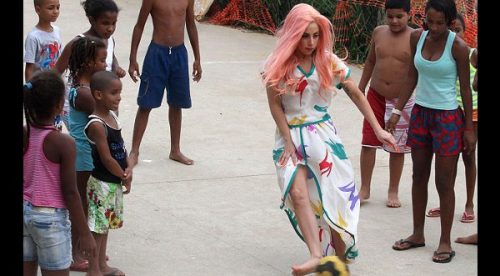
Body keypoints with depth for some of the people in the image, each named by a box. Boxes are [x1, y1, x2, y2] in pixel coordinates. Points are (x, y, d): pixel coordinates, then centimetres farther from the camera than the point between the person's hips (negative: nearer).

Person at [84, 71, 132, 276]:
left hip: (114, 182, 9)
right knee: (97, 226, 1)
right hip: (102, 183, -9)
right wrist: (125, 177, -9)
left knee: (105, 224, 19)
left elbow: (121, 148, 9)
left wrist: (128, 170, -7)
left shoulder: (112, 116, 5)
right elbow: (106, 159, -21)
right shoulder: (96, 125, -23)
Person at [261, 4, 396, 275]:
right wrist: (288, 142, -7)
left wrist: (378, 129, -1)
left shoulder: (329, 62, -3)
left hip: (323, 134, 1)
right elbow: (275, 106, -3)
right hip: (290, 136, -1)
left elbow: (356, 94, 2)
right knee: (298, 193, -21)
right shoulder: (278, 65, -7)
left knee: (336, 195, 0)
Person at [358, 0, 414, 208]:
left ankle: (393, 191, 23)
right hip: (375, 97, 3)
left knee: (397, 148, 9)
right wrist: (361, 88, 16)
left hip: (402, 101, -3)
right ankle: (364, 189, 17)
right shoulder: (379, 32, 1)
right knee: (368, 143, 4)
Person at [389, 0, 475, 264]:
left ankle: (445, 242, 10)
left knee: (444, 182, 0)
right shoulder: (417, 37, 0)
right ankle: (417, 234, 26)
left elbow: (466, 88, -9)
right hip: (420, 113, 5)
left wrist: (469, 128, -9)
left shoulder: (457, 46, -13)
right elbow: (412, 78, 9)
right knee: (419, 177, 13)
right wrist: (397, 110, 6)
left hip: (448, 118, -5)